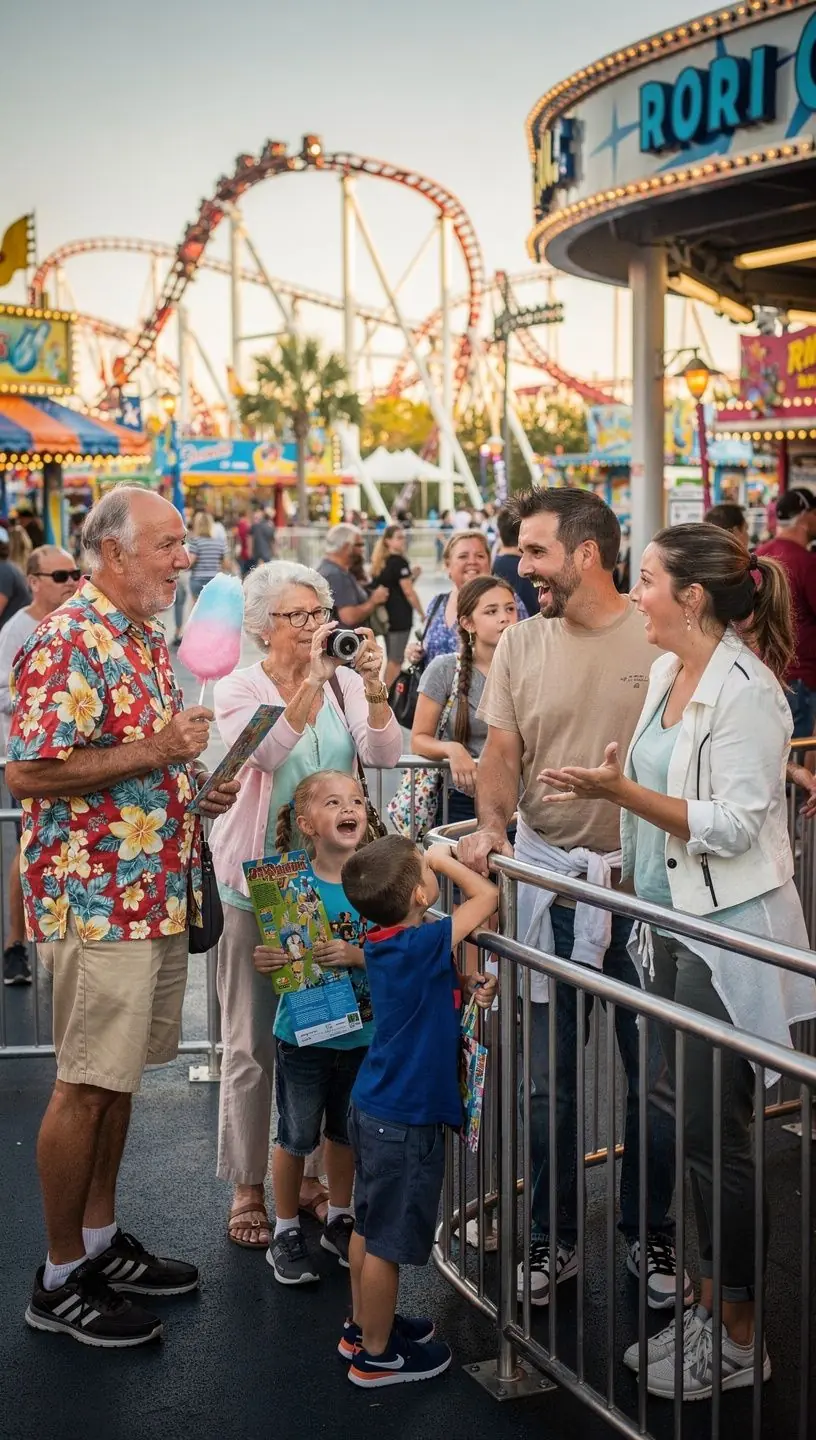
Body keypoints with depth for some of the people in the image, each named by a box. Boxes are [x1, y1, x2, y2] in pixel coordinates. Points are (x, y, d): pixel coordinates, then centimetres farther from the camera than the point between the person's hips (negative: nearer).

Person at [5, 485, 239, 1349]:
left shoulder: (147, 639, 14)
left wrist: (193, 790, 8)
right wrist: (155, 754, -22)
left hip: (155, 892, 9)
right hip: (96, 899, -9)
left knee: (119, 1076, 16)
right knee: (86, 1085, 0)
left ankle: (100, 1240, 30)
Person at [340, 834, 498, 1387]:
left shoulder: (386, 944, 2)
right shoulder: (420, 944, -24)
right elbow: (488, 896, -18)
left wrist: (470, 985, -1)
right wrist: (444, 859, -6)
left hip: (374, 1108, 9)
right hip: (405, 1119, -9)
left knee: (370, 1226, 21)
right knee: (389, 1240, 5)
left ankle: (364, 1325, 37)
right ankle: (376, 1354, 18)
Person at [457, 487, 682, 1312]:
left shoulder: (657, 640, -8)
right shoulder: (521, 644, 5)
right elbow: (501, 752, 5)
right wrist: (491, 825, -13)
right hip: (547, 881, 3)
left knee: (654, 1075, 9)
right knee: (550, 1079, 12)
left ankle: (650, 1236, 29)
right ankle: (554, 1239, 28)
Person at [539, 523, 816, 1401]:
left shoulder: (745, 688, -17)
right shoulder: (665, 672, 8)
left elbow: (732, 824, -21)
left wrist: (624, 793, -24)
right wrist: (606, 792, 7)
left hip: (728, 935, -8)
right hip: (671, 924, 8)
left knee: (715, 1134, 0)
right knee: (695, 1125, 15)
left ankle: (740, 1336, 16)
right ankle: (710, 1303, 29)